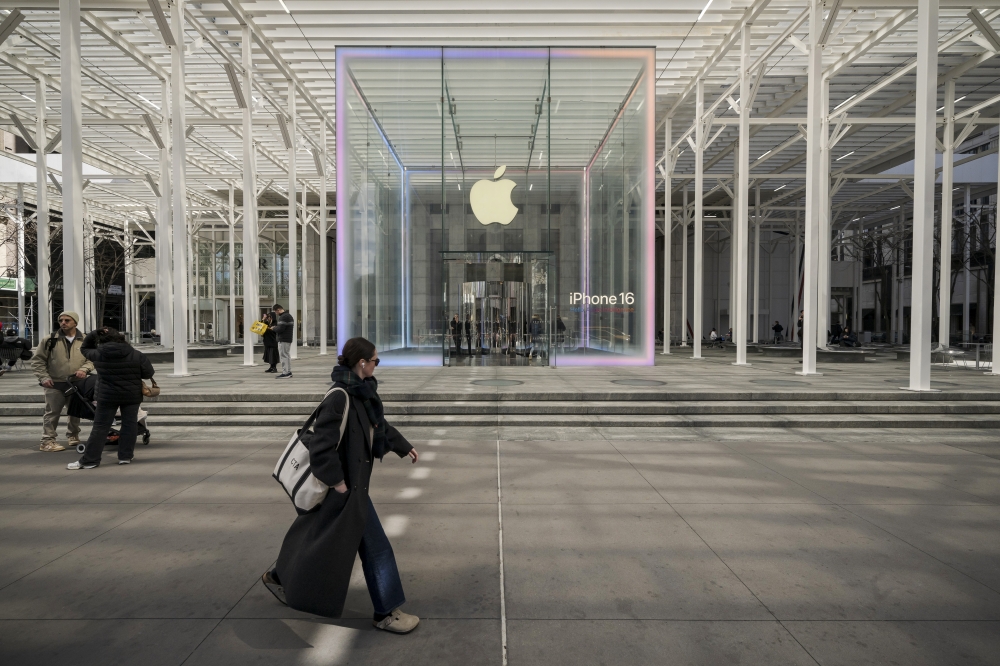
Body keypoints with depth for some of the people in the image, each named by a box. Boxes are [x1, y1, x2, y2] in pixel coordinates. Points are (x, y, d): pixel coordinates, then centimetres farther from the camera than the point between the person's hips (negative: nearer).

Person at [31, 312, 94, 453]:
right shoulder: (50, 340, -2)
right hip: (55, 384, -2)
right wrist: (44, 377, -8)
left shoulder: (84, 341, 2)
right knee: (52, 413, -1)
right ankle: (47, 440, 8)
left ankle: (73, 435, 32)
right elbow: (37, 360, 2)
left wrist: (84, 369, -15)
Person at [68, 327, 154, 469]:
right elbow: (148, 373, -3)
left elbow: (85, 348, 17)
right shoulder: (137, 355, -6)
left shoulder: (97, 355, -4)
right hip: (132, 395, 0)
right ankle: (125, 457, 10)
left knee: (100, 428, 5)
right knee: (129, 425, 8)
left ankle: (90, 460, 8)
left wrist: (94, 334, 7)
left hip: (107, 396, 0)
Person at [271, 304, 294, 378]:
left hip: (283, 340, -10)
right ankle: (289, 372, 20)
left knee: (283, 356, -7)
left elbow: (280, 329, -22)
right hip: (288, 339, 10)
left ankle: (285, 373, -6)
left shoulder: (284, 317, -17)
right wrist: (276, 327, 10)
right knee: (287, 355, 14)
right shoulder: (288, 315, 16)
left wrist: (274, 328, -3)